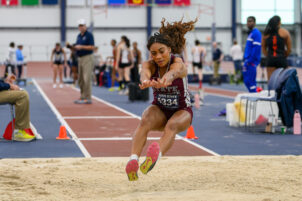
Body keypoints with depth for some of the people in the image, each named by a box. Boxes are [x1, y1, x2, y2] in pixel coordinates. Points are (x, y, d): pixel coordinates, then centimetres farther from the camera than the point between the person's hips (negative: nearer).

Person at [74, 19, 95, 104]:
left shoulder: (89, 35, -6)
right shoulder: (79, 36, 17)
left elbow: (92, 47, -13)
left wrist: (81, 47, -18)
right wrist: (75, 47, 0)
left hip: (87, 58, -8)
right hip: (80, 58, 8)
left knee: (86, 79, -13)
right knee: (81, 80, 10)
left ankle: (87, 98, -13)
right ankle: (82, 97, 16)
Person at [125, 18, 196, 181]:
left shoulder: (178, 64, -23)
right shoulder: (150, 65, -14)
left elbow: (172, 73, -50)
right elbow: (145, 72, -41)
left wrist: (164, 80, -76)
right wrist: (146, 81, -67)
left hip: (182, 111, -2)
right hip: (160, 109, 2)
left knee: (172, 125, -37)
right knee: (145, 120, -32)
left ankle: (155, 155, -64)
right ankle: (133, 160, -50)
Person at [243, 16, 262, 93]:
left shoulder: (256, 33, -11)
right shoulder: (250, 33, 19)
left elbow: (256, 48, -19)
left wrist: (250, 60, -20)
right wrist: (245, 58, 16)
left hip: (252, 61, -10)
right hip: (248, 61, 10)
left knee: (249, 81, -10)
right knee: (246, 80, 11)